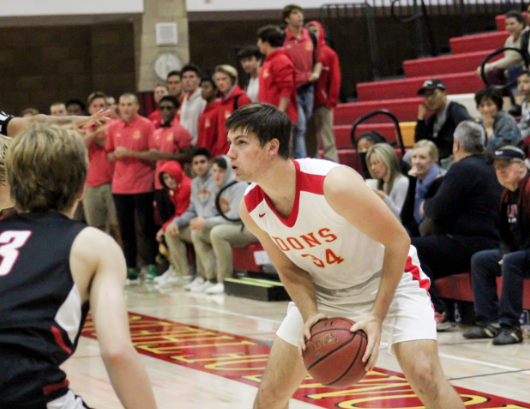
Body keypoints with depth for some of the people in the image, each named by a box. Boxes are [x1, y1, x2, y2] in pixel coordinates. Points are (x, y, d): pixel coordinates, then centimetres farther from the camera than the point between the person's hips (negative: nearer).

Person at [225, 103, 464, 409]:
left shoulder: (335, 184, -33)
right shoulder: (251, 208, -15)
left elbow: (398, 241, -23)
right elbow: (289, 268, 1)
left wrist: (377, 316, -26)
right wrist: (310, 315, -19)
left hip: (389, 279, -5)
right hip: (322, 291, 5)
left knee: (425, 376, -23)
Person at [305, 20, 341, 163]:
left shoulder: (329, 54, 3)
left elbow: (335, 79, 0)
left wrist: (331, 100, -7)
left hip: (323, 104, -2)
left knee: (327, 140, -4)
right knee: (309, 142, 6)